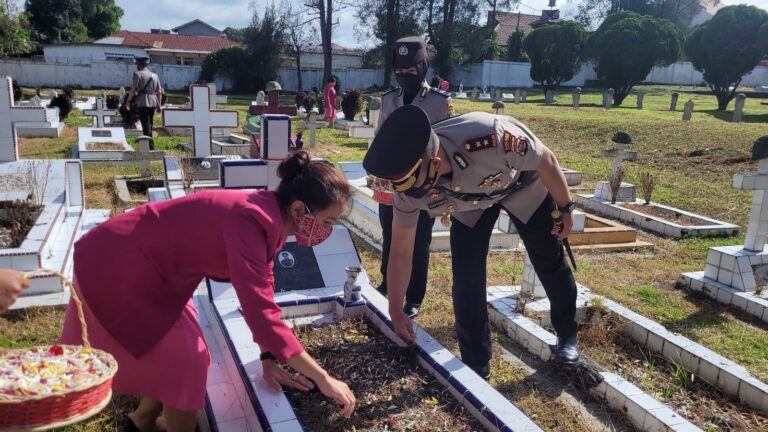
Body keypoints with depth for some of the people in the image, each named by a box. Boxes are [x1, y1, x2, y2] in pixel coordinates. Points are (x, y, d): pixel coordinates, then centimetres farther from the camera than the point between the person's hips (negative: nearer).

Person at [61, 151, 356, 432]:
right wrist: (323, 379, -32)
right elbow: (260, 312, -39)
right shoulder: (249, 221, -33)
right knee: (186, 362, -2)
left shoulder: (269, 215, -4)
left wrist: (269, 359, 3)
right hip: (117, 269, -9)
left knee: (178, 352, 19)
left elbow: (260, 291, 5)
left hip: (140, 263, 9)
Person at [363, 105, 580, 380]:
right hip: (469, 202, 2)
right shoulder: (409, 186, -30)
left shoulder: (489, 138, -47)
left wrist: (564, 209, -11)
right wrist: (396, 313, -9)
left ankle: (567, 335, 38)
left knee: (549, 262, 10)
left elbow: (546, 161, -26)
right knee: (466, 275, -10)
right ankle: (475, 368, 9)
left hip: (523, 186, -2)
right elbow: (400, 252, -17)